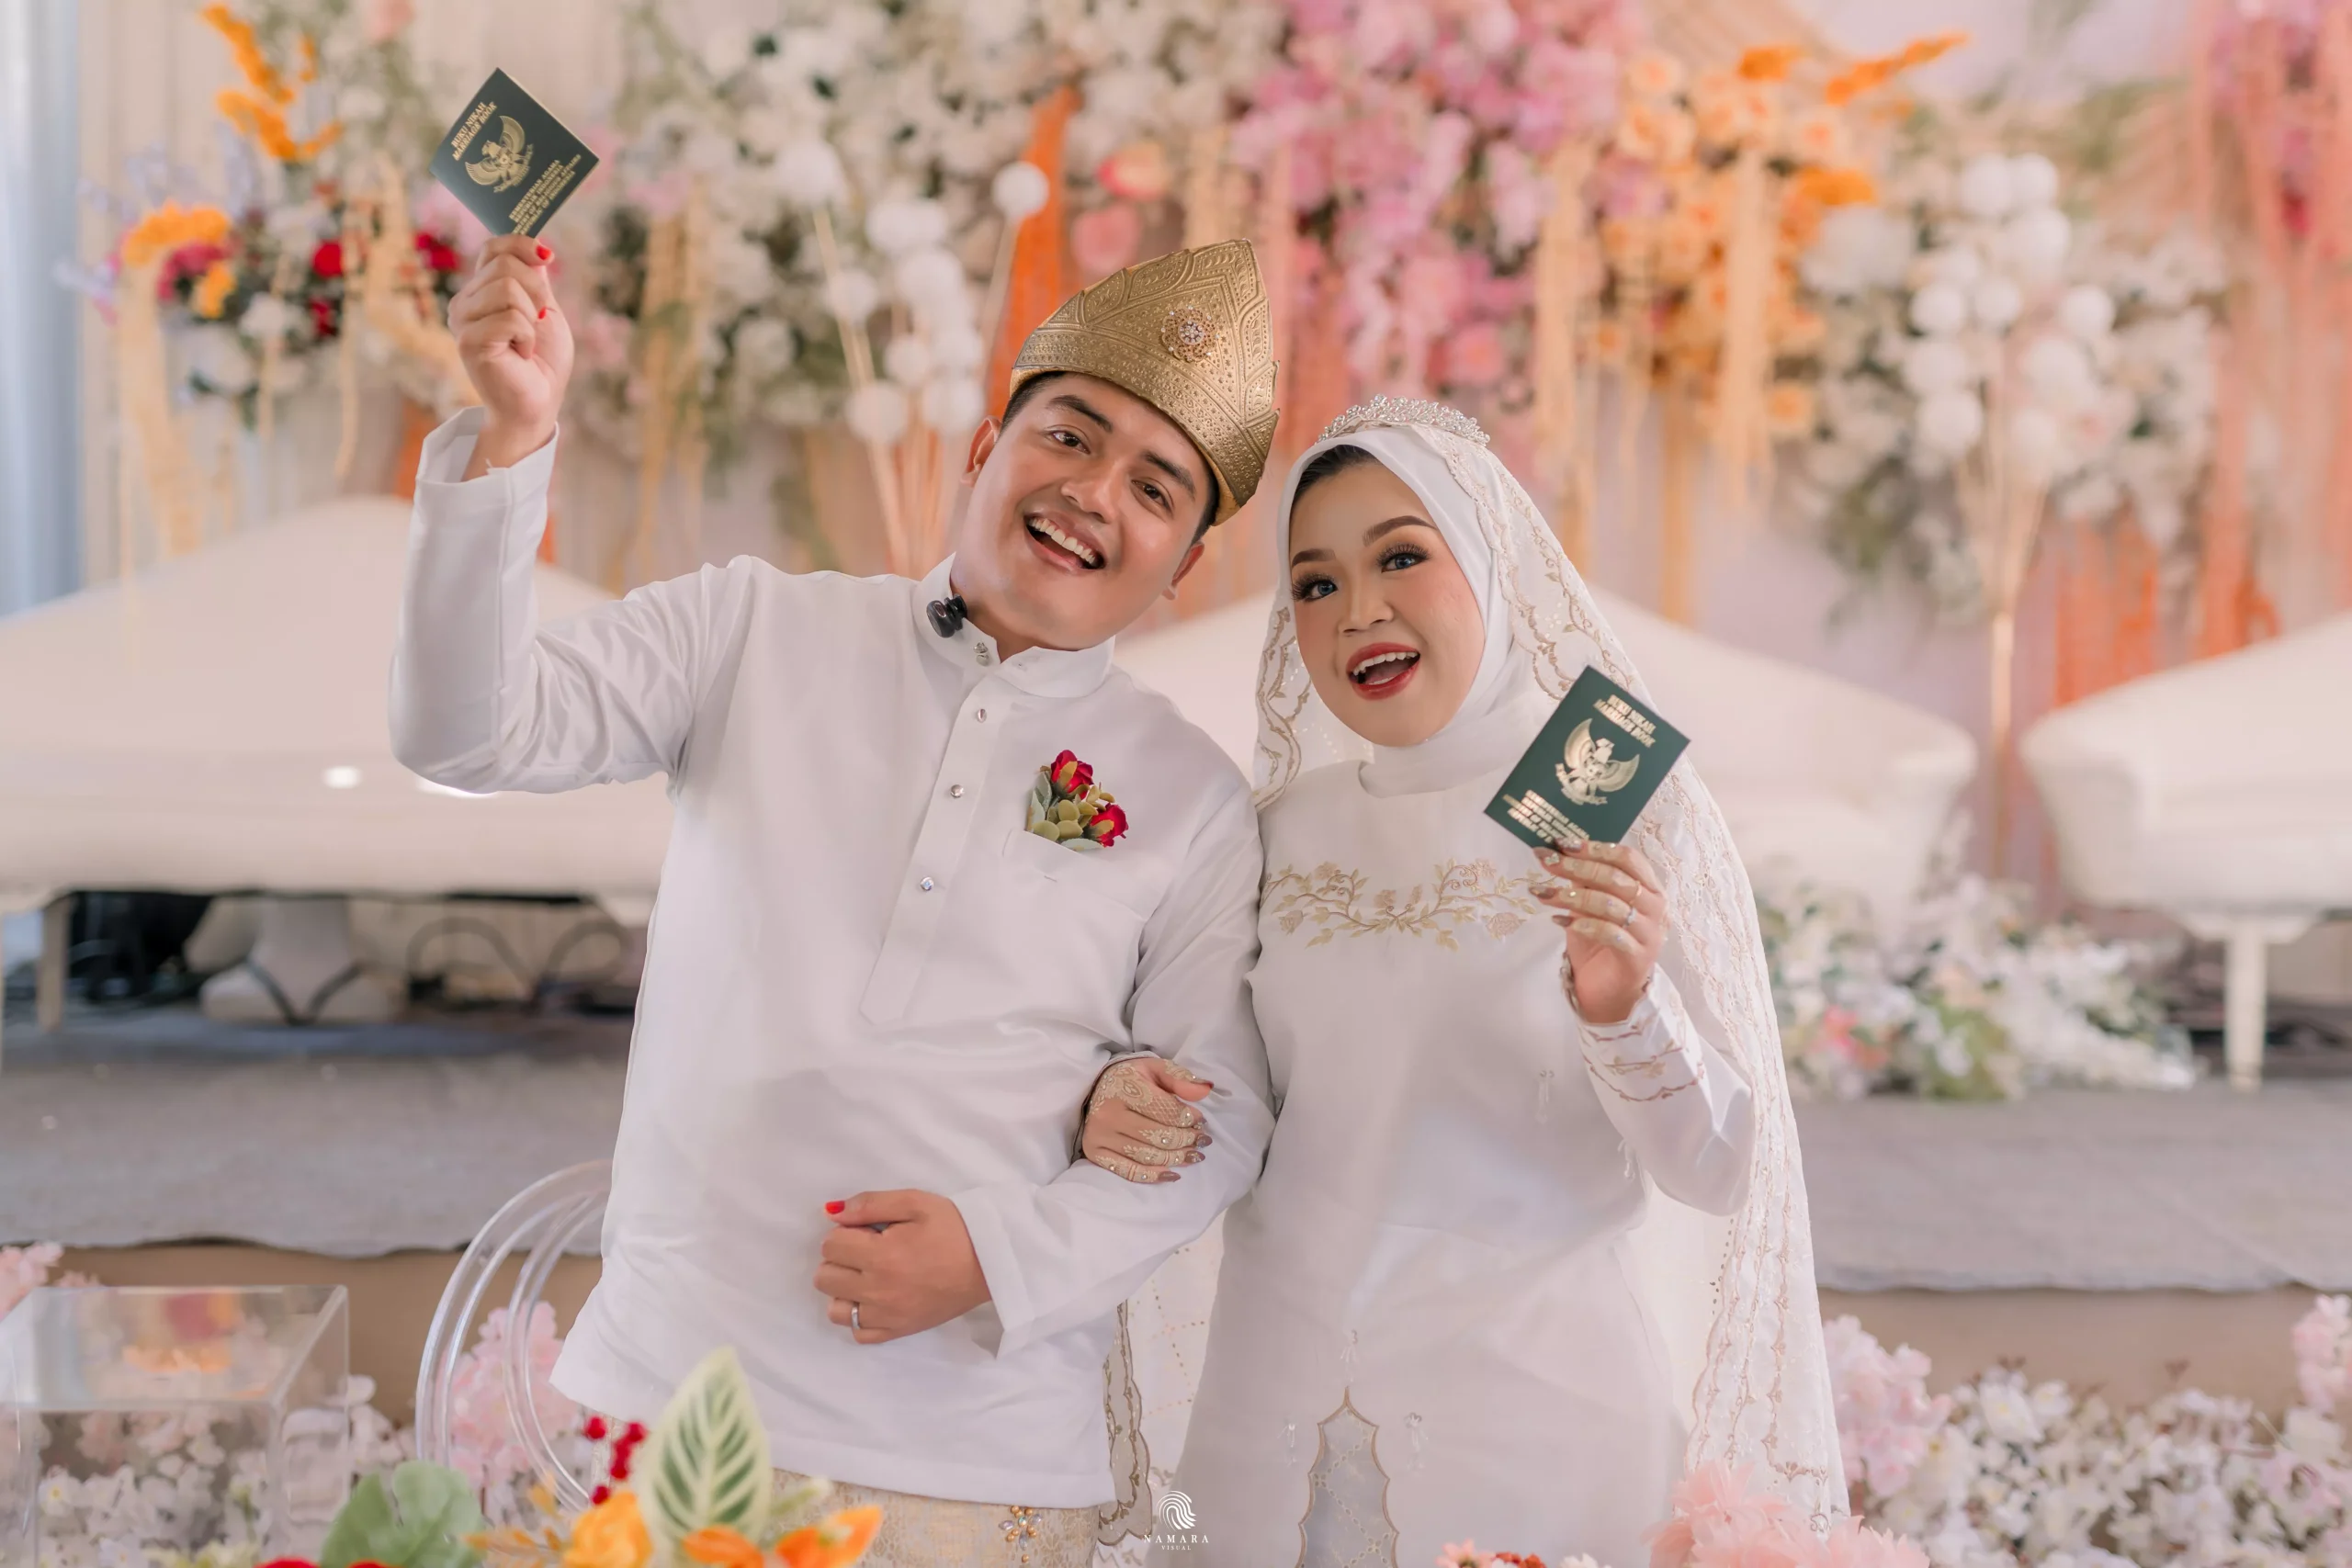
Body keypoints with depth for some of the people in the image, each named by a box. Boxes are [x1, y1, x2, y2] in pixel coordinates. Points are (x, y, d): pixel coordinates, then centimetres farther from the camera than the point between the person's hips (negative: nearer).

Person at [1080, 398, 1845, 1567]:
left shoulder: (1628, 817, -8)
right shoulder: (1288, 827, 3)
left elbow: (1713, 1171, -11)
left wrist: (1625, 1013, -28)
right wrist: (1129, 1115, -6)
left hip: (1533, 1424, -3)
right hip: (1278, 1414, 4)